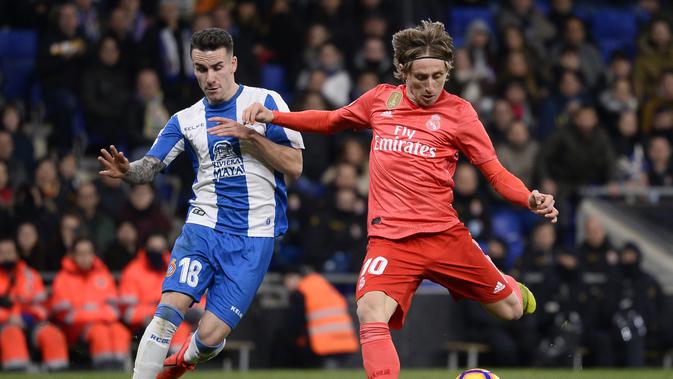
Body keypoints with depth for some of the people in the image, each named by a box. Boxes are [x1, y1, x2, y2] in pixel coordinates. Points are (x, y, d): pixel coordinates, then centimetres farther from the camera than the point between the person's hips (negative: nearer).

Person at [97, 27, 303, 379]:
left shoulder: (264, 102, 1)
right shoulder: (186, 120, 10)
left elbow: (294, 166, -2)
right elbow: (151, 166, 0)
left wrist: (251, 136, -15)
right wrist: (127, 171, -23)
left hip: (253, 237, -2)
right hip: (203, 227, 2)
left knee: (210, 335, -7)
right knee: (169, 309, -22)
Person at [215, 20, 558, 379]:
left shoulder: (458, 112, -2)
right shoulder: (381, 99, 6)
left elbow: (496, 173, -1)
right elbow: (330, 121, 25)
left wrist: (530, 200, -20)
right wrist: (272, 117, 14)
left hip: (444, 234, 0)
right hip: (389, 238, 0)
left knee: (511, 309, 11)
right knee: (370, 316, -27)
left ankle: (508, 288, 50)